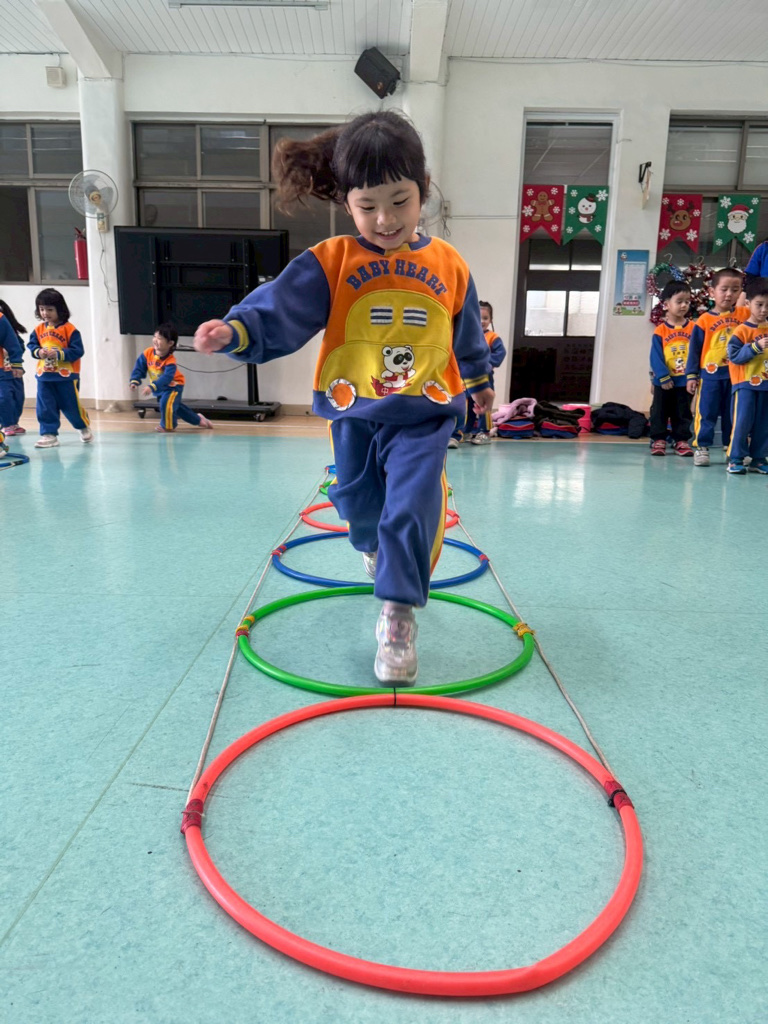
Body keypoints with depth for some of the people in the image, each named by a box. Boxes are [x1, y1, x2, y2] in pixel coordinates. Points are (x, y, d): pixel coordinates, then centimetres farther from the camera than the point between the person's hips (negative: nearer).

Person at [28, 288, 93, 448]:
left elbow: (77, 351, -13)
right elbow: (31, 345, 8)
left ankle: (84, 427, 30)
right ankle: (49, 434, 11)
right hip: (44, 376, 4)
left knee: (71, 406, 6)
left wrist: (59, 354, -22)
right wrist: (38, 352, -13)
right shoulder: (39, 329, 5)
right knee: (45, 407, 3)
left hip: (66, 376, -4)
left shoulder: (70, 329, -10)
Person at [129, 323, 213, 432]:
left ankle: (168, 425, 2)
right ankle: (198, 419, 37)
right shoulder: (148, 353, -16)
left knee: (166, 403, -27)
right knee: (176, 405, 18)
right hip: (159, 388, 7)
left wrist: (151, 387, -52)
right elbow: (139, 368, -9)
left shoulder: (170, 361, -31)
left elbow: (166, 378, -42)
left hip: (173, 386, -7)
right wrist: (134, 382, -23)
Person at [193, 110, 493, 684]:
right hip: (354, 413, 1)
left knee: (411, 506, -13)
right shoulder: (330, 263, -5)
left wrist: (479, 382, 30)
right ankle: (377, 549, 53)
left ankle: (399, 617, -3)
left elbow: (467, 335, 17)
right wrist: (236, 330, -33)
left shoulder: (448, 265, 2)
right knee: (359, 503, 17)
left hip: (425, 415, 0)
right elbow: (278, 314, -13)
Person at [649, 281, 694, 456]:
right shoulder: (660, 330, -8)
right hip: (664, 381, -2)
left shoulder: (692, 328, -2)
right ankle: (658, 440, 18)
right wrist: (663, 377, -15)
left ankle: (681, 440, 20)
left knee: (683, 413, 11)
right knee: (660, 412, 8)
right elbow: (656, 357, -10)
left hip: (685, 381, 2)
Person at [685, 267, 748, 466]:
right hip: (710, 374, -3)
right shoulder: (704, 320, -4)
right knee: (706, 413, 3)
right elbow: (694, 349, -2)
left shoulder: (744, 314, 3)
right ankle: (701, 447, 10)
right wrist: (691, 375, -3)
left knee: (732, 414, 12)